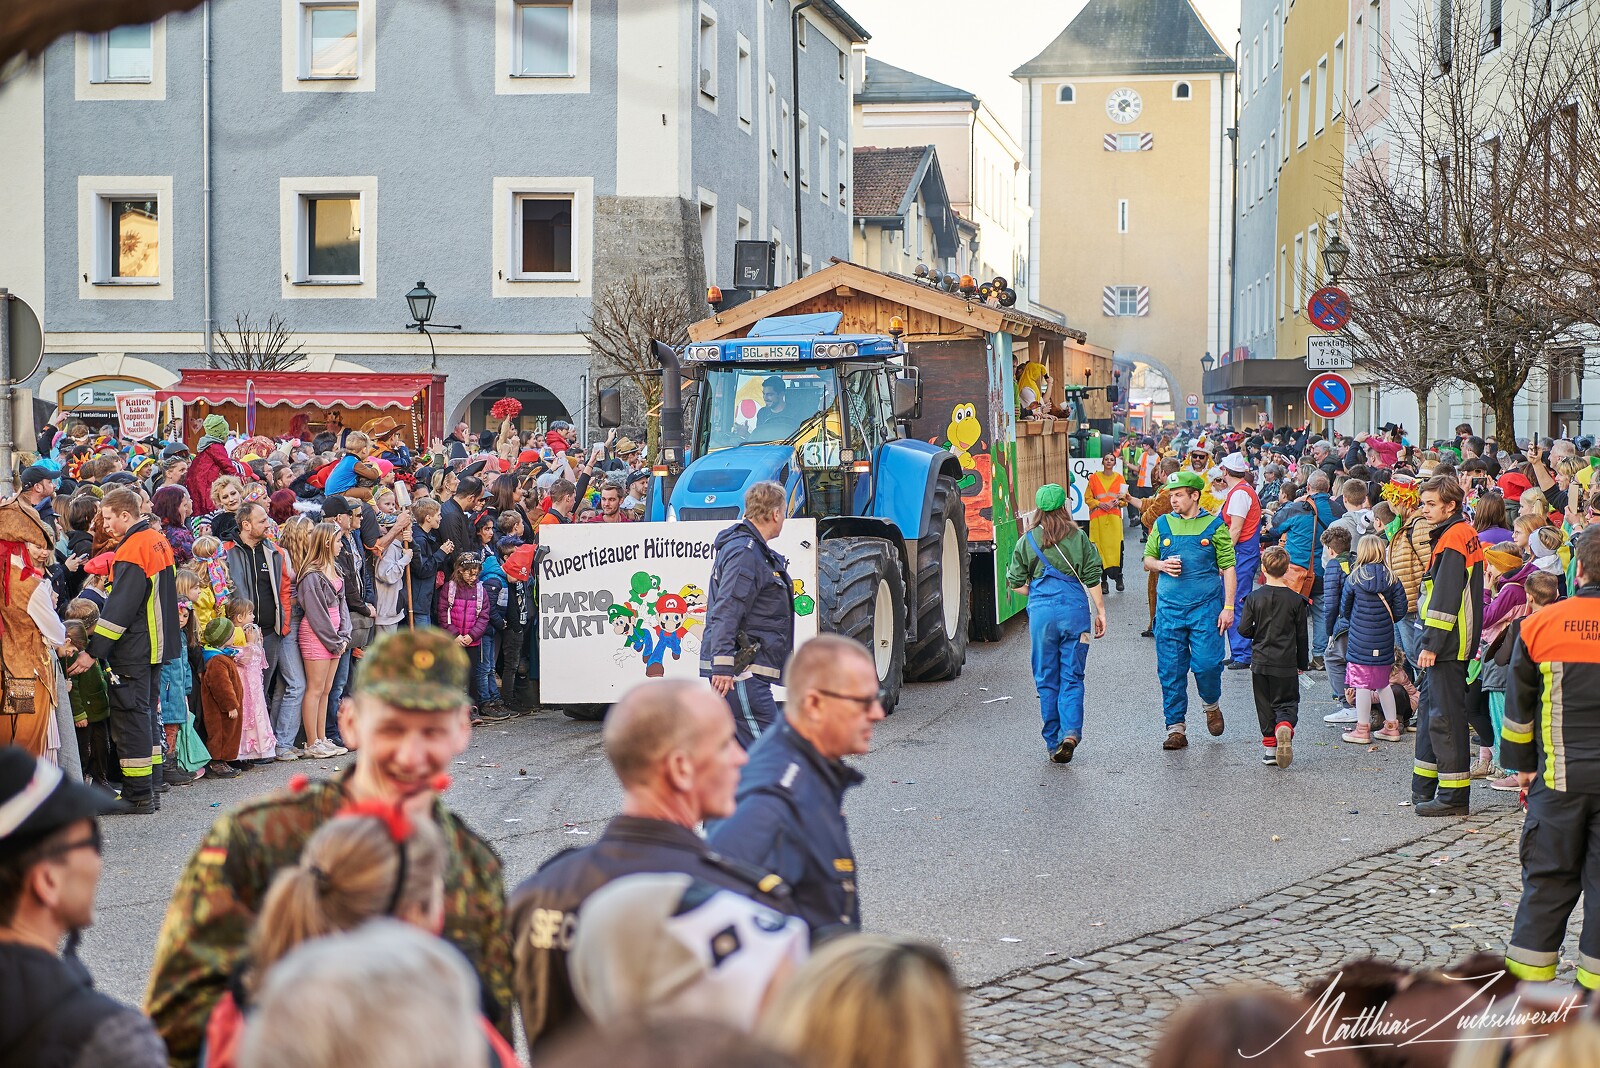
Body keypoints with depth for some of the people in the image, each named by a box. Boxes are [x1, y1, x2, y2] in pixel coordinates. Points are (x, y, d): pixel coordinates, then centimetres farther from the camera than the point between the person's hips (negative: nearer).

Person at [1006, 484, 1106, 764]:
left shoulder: (1027, 541, 3)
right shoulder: (1079, 537, 2)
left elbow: (1016, 583, 6)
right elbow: (1092, 578, 2)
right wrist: (1100, 611, 9)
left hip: (1041, 612, 0)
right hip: (1075, 608, 0)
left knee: (1046, 678, 9)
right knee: (1072, 677, 4)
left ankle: (1053, 741, 10)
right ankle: (1071, 732, -15)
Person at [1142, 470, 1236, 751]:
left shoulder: (1214, 526, 1)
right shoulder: (1162, 525, 8)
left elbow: (1228, 567, 1)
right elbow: (1147, 561, 17)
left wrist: (1228, 606, -6)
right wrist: (1161, 565, -7)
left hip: (1205, 605, -3)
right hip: (1169, 606, 3)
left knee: (1206, 663, -10)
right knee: (1171, 669, 1)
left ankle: (1212, 704, 21)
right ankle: (1176, 727, 9)